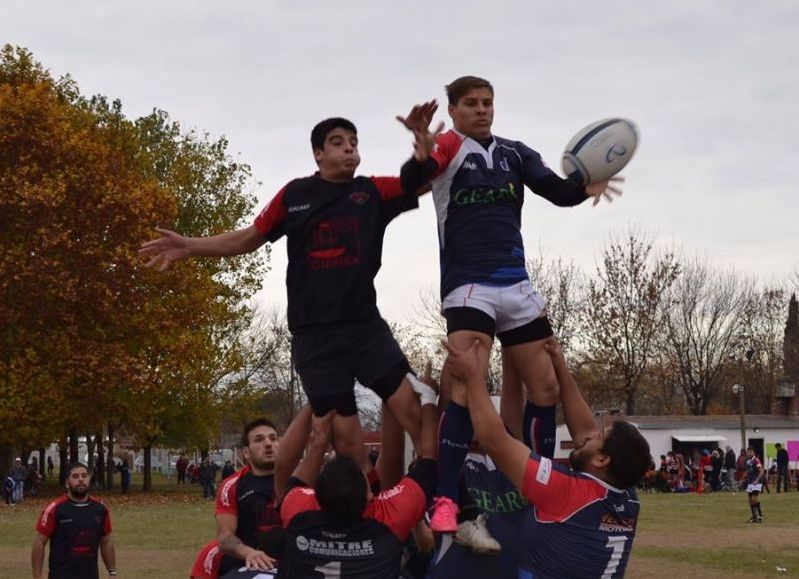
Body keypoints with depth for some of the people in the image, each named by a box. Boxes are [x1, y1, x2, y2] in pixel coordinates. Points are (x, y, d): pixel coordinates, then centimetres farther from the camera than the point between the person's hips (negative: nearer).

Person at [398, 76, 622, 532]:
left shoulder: (516, 153, 13)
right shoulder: (450, 146, -2)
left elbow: (558, 192, 3)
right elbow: (412, 180, -21)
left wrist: (585, 187, -21)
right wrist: (422, 152, -45)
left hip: (516, 285, 6)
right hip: (468, 284, -6)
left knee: (547, 387, 8)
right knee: (469, 386, -22)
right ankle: (446, 500, -22)